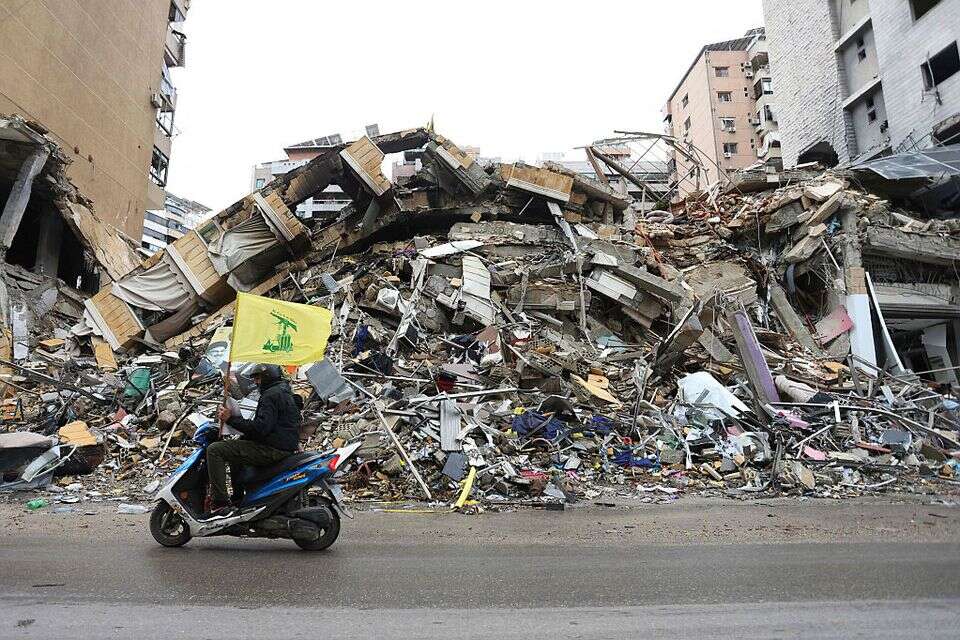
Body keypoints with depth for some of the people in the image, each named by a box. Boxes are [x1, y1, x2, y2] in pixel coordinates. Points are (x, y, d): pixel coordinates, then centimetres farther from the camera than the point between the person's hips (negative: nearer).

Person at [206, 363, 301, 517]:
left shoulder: (271, 395, -13)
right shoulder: (285, 392, 20)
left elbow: (260, 428, -23)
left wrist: (231, 419, -15)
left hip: (273, 450, -11)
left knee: (215, 450, -11)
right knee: (235, 450, 33)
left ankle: (220, 504, -14)